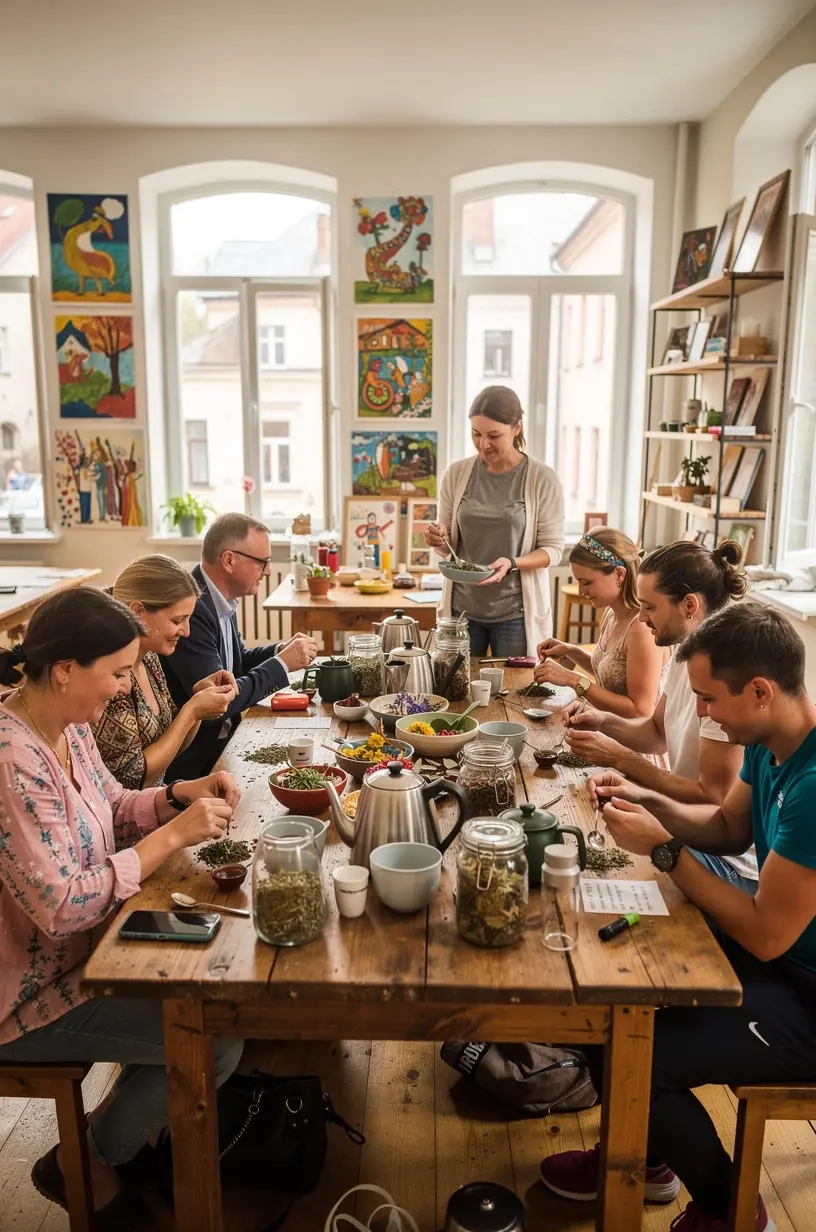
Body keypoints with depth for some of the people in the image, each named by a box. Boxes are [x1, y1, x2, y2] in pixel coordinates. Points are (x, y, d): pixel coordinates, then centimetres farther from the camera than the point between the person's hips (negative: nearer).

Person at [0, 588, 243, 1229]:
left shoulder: (69, 726, -2)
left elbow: (113, 809, 11)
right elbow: (63, 909, -31)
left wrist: (182, 793, -7)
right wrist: (174, 834, -26)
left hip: (86, 946, 9)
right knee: (218, 1039, -10)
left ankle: (128, 1120, 33)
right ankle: (86, 1165, 16)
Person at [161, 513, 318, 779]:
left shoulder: (219, 599, 3)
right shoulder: (190, 609, -24)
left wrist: (279, 650, 0)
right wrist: (282, 664, -17)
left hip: (223, 737, 8)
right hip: (194, 756, -8)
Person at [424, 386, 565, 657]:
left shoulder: (543, 480, -8)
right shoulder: (456, 475, 1)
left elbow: (553, 548, -5)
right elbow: (449, 544, 10)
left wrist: (511, 564, -22)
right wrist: (438, 540, -13)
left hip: (516, 612, -2)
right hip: (461, 608, 2)